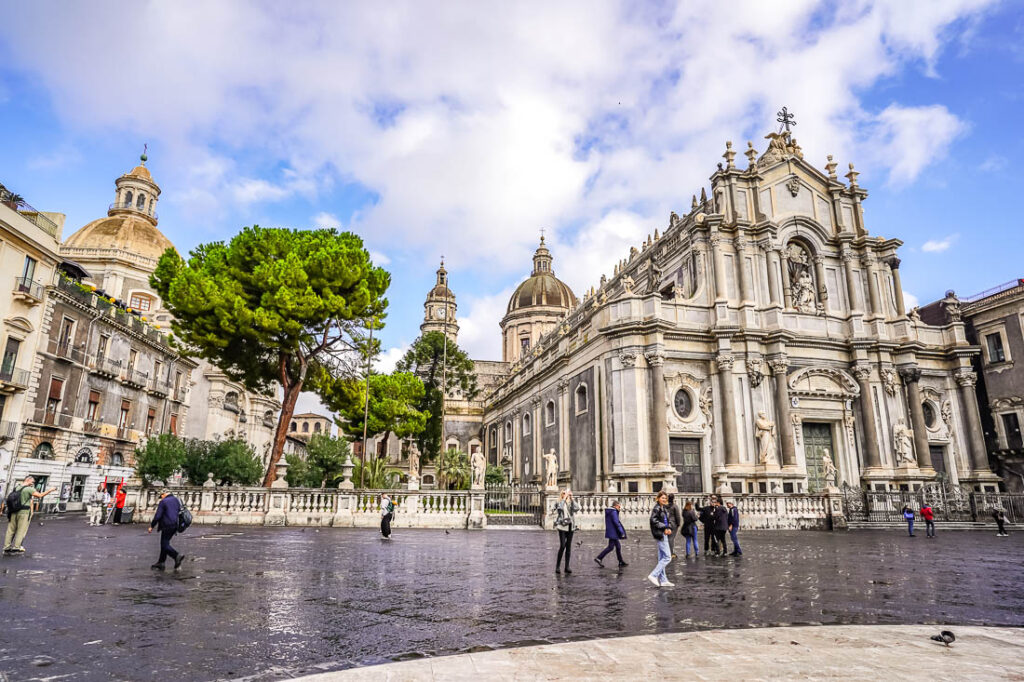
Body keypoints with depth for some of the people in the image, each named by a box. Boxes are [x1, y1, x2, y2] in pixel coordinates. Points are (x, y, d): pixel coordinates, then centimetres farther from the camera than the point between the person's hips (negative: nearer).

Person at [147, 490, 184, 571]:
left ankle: (177, 555, -21)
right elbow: (180, 513, 18)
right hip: (175, 525, 8)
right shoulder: (177, 500, 14)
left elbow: (157, 516, -12)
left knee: (165, 545, -4)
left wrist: (151, 526, -1)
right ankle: (160, 563, 21)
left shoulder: (163, 502, -9)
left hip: (167, 526, -8)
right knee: (164, 543, 17)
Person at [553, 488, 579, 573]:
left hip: (570, 527, 5)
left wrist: (572, 498, -9)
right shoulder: (559, 502, 1)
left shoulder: (571, 503, 12)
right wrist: (564, 498, -18)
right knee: (562, 546, -11)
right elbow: (560, 507, -23)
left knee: (569, 547, 6)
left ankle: (567, 567, 11)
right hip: (562, 526, -4)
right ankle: (557, 566, -2)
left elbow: (577, 508, -8)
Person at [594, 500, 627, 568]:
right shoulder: (613, 512, -16)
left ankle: (621, 562, 18)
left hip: (610, 532, 10)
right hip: (613, 533, -10)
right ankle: (598, 558, -9)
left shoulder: (608, 511, 14)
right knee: (610, 547, -8)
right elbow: (616, 523, -20)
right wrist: (622, 532, -15)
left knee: (618, 546, 14)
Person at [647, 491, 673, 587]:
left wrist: (669, 528, -2)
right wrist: (665, 528, -21)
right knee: (667, 557, -10)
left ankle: (662, 580, 17)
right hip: (660, 535, -9)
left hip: (664, 534, 9)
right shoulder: (657, 508, -13)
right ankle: (653, 575, -8)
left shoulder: (664, 508, 15)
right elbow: (654, 520, -22)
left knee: (661, 558, 12)